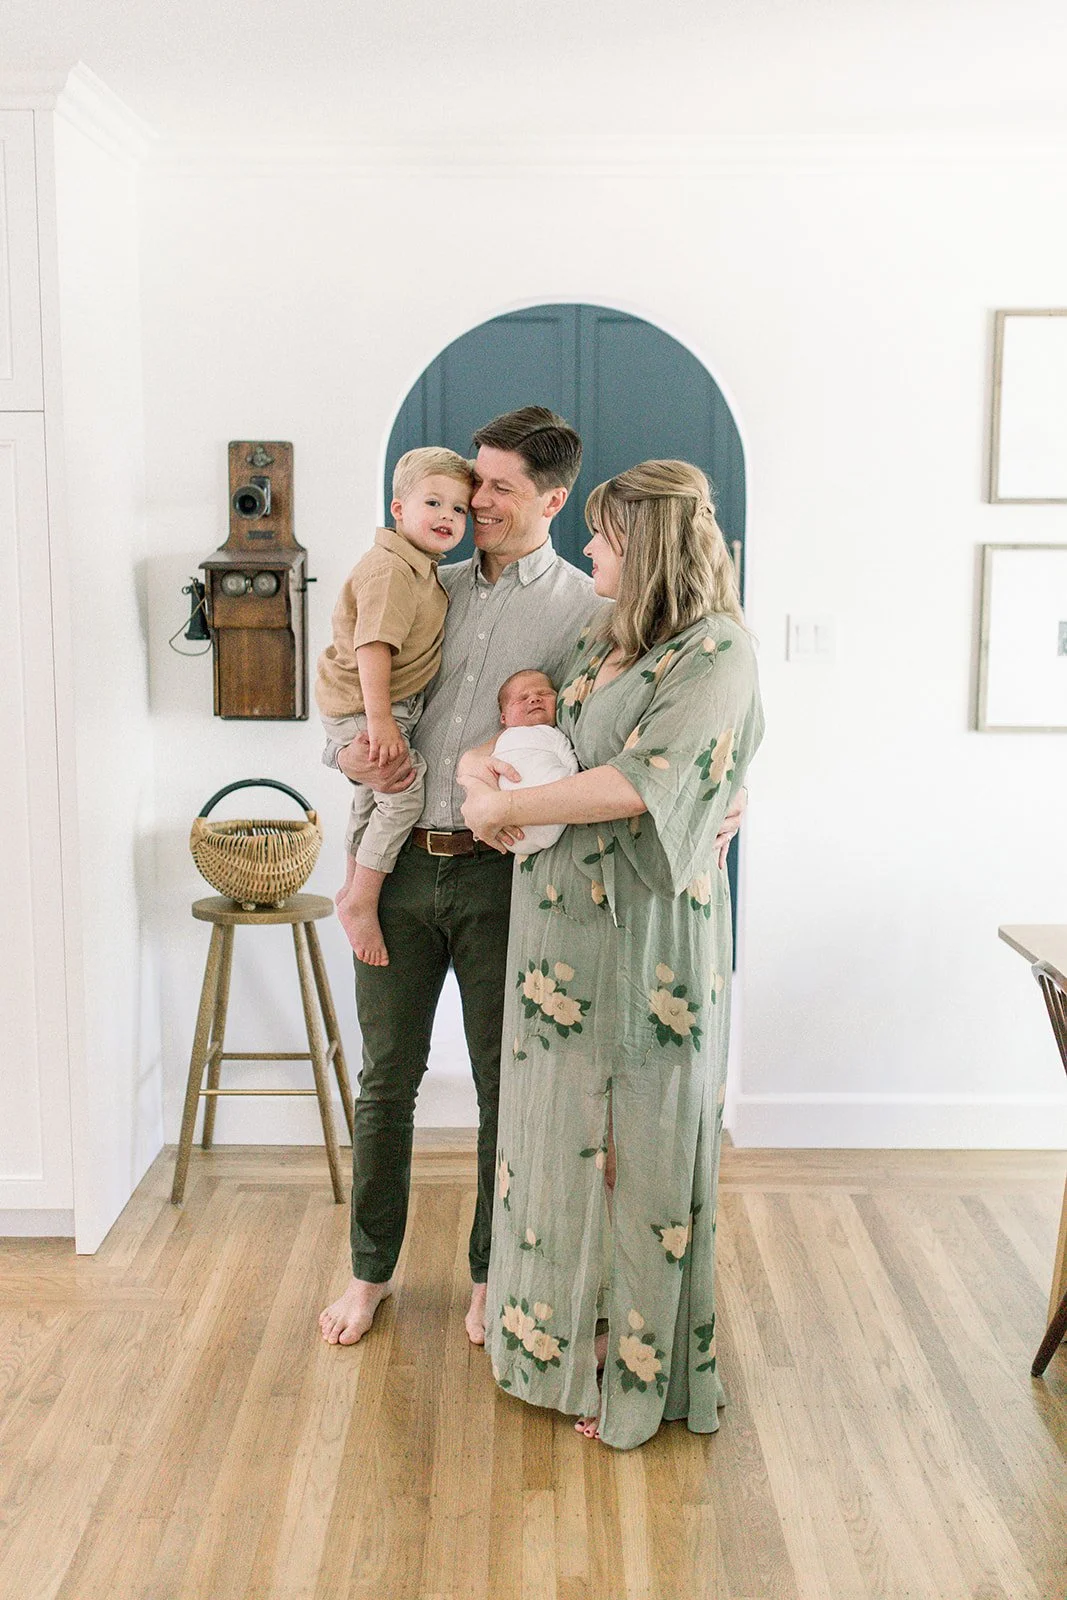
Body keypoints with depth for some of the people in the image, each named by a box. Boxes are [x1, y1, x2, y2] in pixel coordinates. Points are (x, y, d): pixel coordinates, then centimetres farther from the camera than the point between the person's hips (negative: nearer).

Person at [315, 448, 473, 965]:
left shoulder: (421, 568, 9)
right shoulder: (388, 569, -25)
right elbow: (372, 646, -31)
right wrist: (379, 719, -33)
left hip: (389, 703, 11)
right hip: (359, 705, -11)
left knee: (372, 795, 23)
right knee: (403, 792, -16)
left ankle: (353, 886, 42)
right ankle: (360, 902, -5)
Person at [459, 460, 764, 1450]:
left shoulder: (718, 655, -12)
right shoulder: (600, 644, 12)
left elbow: (639, 781, -23)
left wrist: (506, 806, -14)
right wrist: (481, 770, -4)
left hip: (647, 932, -7)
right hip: (561, 920, 8)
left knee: (638, 1145, 3)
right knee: (558, 1129, 14)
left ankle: (636, 1370, 20)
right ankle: (564, 1337, 31)